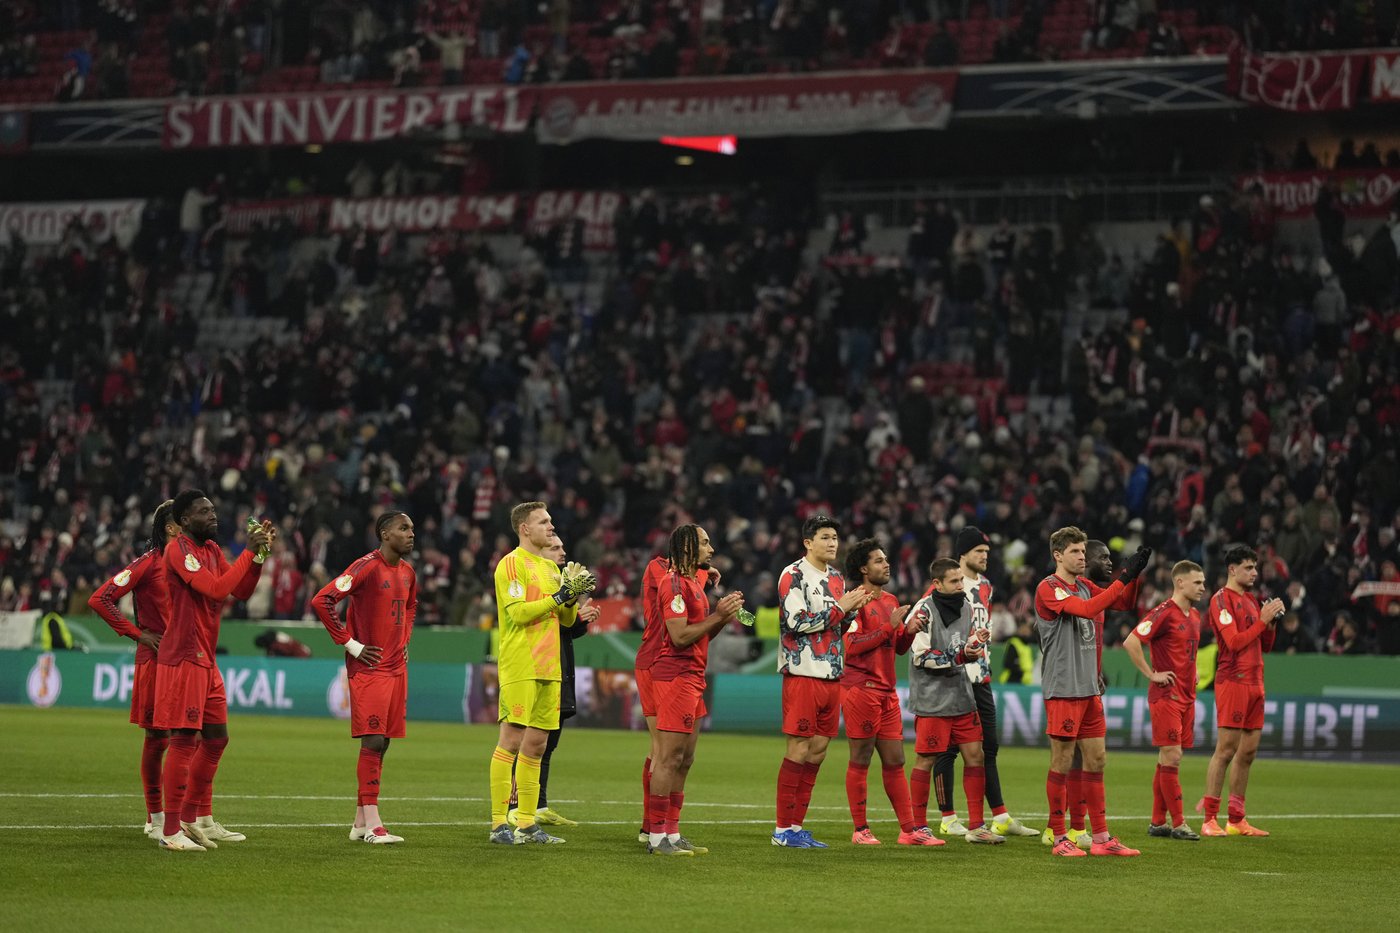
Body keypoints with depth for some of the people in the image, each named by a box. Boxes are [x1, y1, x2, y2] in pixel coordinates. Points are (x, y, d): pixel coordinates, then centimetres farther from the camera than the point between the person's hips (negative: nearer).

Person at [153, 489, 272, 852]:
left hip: (205, 659, 10)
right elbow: (216, 589, -24)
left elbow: (241, 591, 15)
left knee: (216, 737, 15)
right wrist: (249, 552, -18)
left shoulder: (212, 550, 15)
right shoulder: (178, 549, -13)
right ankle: (171, 831, -6)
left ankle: (198, 818, 26)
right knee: (184, 740, -9)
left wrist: (260, 552, 4)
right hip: (183, 658, -10)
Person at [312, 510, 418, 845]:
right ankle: (371, 825, -10)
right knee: (373, 742, -10)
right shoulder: (366, 567, -13)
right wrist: (350, 644, -14)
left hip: (396, 667, 8)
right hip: (369, 667, -8)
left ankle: (360, 821, 15)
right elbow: (322, 601, -18)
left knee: (382, 742, 8)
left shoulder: (407, 572, 11)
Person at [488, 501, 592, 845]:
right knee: (512, 741, -8)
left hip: (548, 669, 8)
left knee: (536, 745, 8)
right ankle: (499, 824, -6)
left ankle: (527, 823, 12)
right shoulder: (511, 564, -6)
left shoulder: (551, 568, 19)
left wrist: (573, 599, 1)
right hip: (519, 669, -8)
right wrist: (560, 596, -17)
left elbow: (566, 620, 21)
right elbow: (519, 612, -17)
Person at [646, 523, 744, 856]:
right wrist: (719, 614, -14)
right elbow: (680, 636, -20)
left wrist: (725, 614, 8)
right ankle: (657, 837, -9)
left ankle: (672, 833, 14)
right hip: (676, 675, -10)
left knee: (684, 761, 11)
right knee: (669, 758, -10)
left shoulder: (695, 581, 19)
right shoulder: (675, 584, -12)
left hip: (693, 677, 10)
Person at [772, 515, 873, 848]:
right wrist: (840, 607, -13)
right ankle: (783, 828, -3)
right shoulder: (793, 576, -7)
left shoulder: (837, 578, 17)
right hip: (803, 674, -8)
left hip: (832, 676, 8)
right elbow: (797, 621, -17)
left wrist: (853, 610, 3)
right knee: (799, 749, -7)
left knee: (817, 750, 7)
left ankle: (796, 825, 11)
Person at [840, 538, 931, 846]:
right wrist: (889, 626, -16)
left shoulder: (890, 601, 17)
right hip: (861, 690, -8)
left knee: (895, 762, 7)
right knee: (860, 760, -2)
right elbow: (852, 645, -17)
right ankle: (860, 830, 3)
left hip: (887, 691, 8)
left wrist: (909, 631, 1)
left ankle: (909, 829, 7)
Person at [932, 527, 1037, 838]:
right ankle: (948, 819, 4)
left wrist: (984, 635, 8)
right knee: (947, 748, -2)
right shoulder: (944, 586, -10)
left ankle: (1001, 818, 12)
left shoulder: (985, 586, 15)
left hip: (979, 676, 8)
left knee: (988, 747, 9)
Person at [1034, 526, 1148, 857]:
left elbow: (1124, 603, 18)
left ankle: (1101, 838, 10)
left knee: (1096, 760, 7)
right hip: (1062, 690, -8)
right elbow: (1087, 609, -23)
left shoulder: (1084, 586, 15)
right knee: (1061, 761, -3)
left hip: (1089, 689, 8)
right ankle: (1060, 839, 3)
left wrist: (1135, 573, 0)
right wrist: (1124, 577, -22)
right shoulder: (1048, 588, -10)